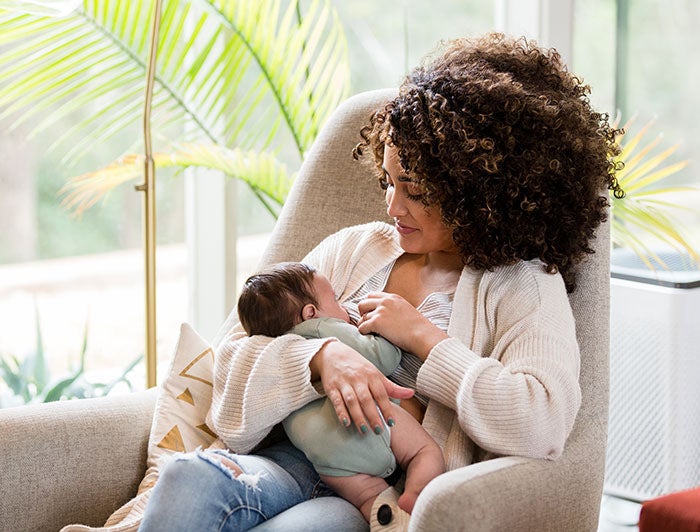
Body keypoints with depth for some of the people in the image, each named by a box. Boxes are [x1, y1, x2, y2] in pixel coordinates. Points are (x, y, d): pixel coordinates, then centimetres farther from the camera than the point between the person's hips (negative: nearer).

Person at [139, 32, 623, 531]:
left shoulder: (526, 289, 4)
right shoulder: (352, 248, 18)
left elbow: (542, 425, -16)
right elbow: (239, 355, 11)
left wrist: (422, 336, -8)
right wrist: (324, 355, -13)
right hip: (299, 463, 5)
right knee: (186, 482, -30)